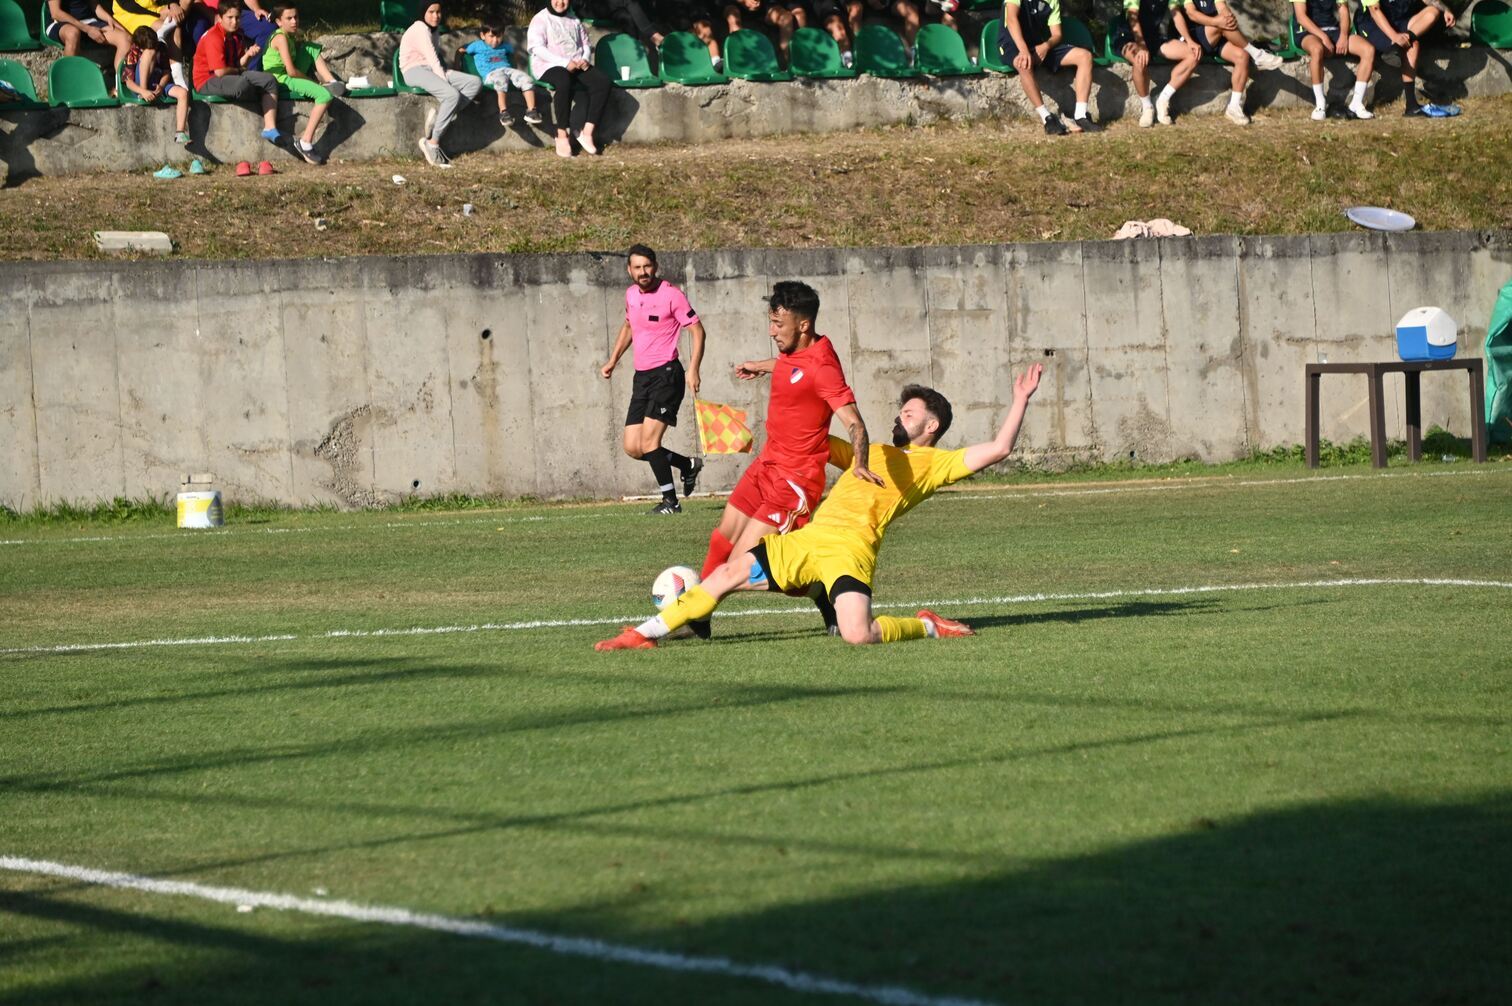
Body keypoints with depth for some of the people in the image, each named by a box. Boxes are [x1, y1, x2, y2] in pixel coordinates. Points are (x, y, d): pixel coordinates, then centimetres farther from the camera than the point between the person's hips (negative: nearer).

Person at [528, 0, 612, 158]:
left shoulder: (574, 20, 20)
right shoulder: (540, 20, 1)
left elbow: (585, 44, 22)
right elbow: (537, 48, -11)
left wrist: (585, 59, -3)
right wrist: (564, 63, -20)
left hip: (577, 66, 6)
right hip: (550, 66, -6)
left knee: (602, 81, -22)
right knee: (564, 82, -40)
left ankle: (587, 133, -23)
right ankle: (562, 136, -35)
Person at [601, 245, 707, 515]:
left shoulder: (671, 295, -10)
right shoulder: (631, 295, 11)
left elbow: (697, 330, -10)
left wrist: (693, 370, -20)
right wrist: (613, 361, 23)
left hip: (666, 373, -7)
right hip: (642, 376, 7)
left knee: (648, 439, -18)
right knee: (632, 447, 2)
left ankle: (670, 500, -7)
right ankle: (688, 465, 22)